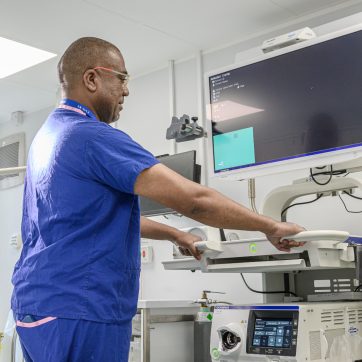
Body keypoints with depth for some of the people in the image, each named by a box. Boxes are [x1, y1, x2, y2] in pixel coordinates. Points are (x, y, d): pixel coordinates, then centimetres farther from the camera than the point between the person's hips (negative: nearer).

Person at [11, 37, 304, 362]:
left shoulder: (49, 134, 13)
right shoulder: (94, 137, -19)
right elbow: (193, 199, -23)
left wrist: (174, 234, 23)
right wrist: (271, 228, -11)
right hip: (77, 312, -10)